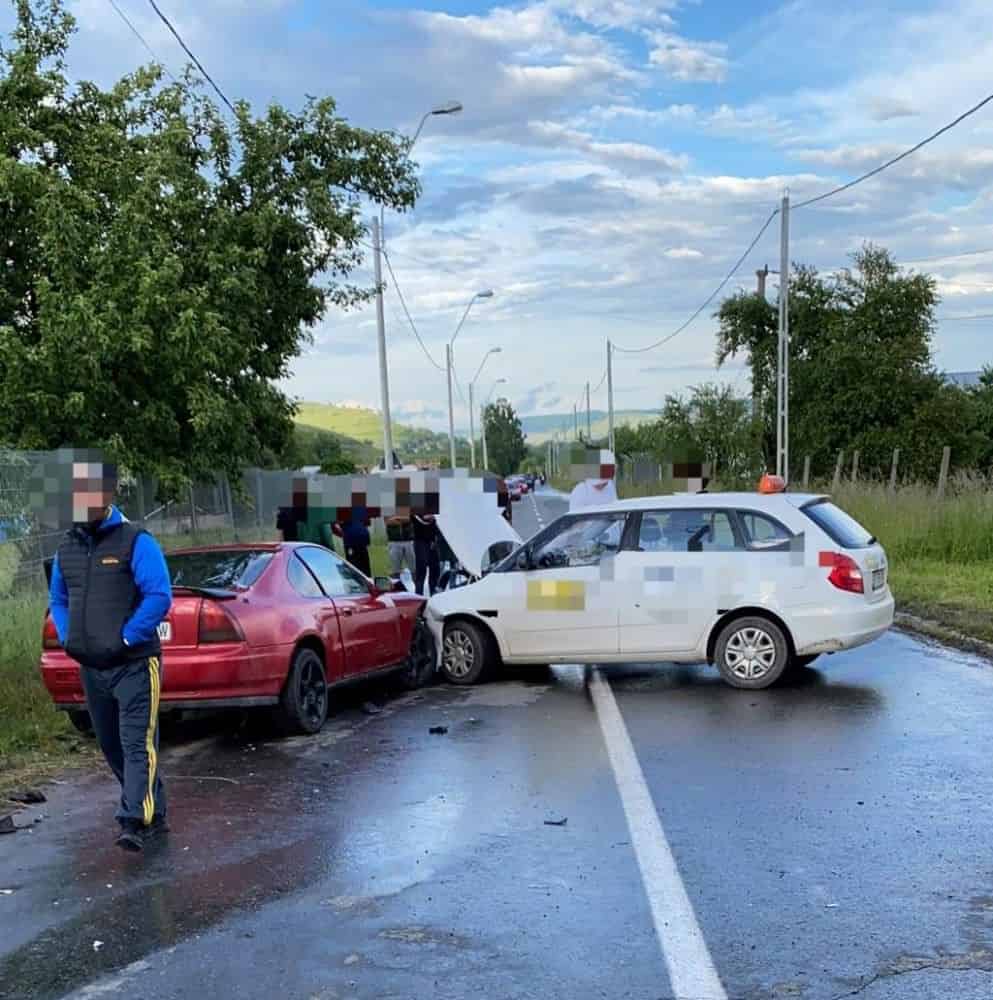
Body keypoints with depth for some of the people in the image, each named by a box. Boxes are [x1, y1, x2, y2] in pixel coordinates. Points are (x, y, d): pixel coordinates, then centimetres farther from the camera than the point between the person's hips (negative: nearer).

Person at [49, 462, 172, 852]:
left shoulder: (135, 541, -11)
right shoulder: (68, 546, 10)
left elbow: (159, 596, -18)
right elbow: (57, 599, 22)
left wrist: (124, 640, -18)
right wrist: (67, 637, 6)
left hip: (134, 663, -7)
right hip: (90, 667, 7)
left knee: (137, 743, -10)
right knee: (111, 746, 14)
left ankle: (135, 821, -12)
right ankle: (152, 812, 27)